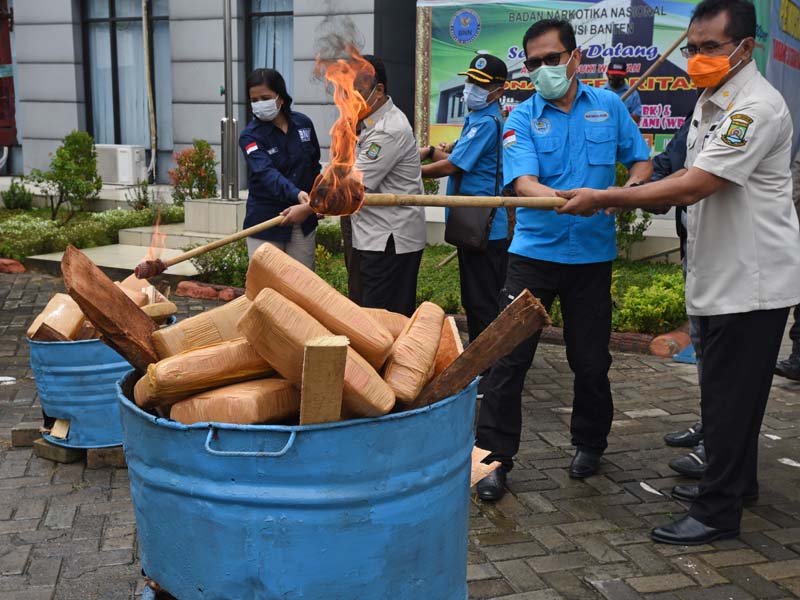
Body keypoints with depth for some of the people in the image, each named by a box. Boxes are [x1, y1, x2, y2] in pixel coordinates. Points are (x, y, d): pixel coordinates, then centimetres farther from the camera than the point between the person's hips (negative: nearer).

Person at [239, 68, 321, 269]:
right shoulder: (250, 136, -10)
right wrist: (296, 194, -43)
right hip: (266, 222, -3)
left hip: (303, 221, 4)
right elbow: (267, 173, -26)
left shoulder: (303, 123, 4)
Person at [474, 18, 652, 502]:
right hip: (534, 252, -1)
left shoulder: (608, 106, 6)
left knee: (591, 361, 10)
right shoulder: (523, 118, -2)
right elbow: (524, 183, -17)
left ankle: (590, 443, 33)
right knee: (508, 357, -5)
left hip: (592, 254, 2)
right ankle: (495, 457, 6)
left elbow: (642, 162, 13)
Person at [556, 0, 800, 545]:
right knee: (725, 390, 18)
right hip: (721, 274, 10)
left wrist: (603, 198, -23)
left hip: (753, 279, -9)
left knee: (730, 395, -3)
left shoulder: (756, 107, -19)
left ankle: (718, 513, 7)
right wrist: (617, 200, 6)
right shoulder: (712, 101, 13)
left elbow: (691, 188, -26)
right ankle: (738, 482, 34)